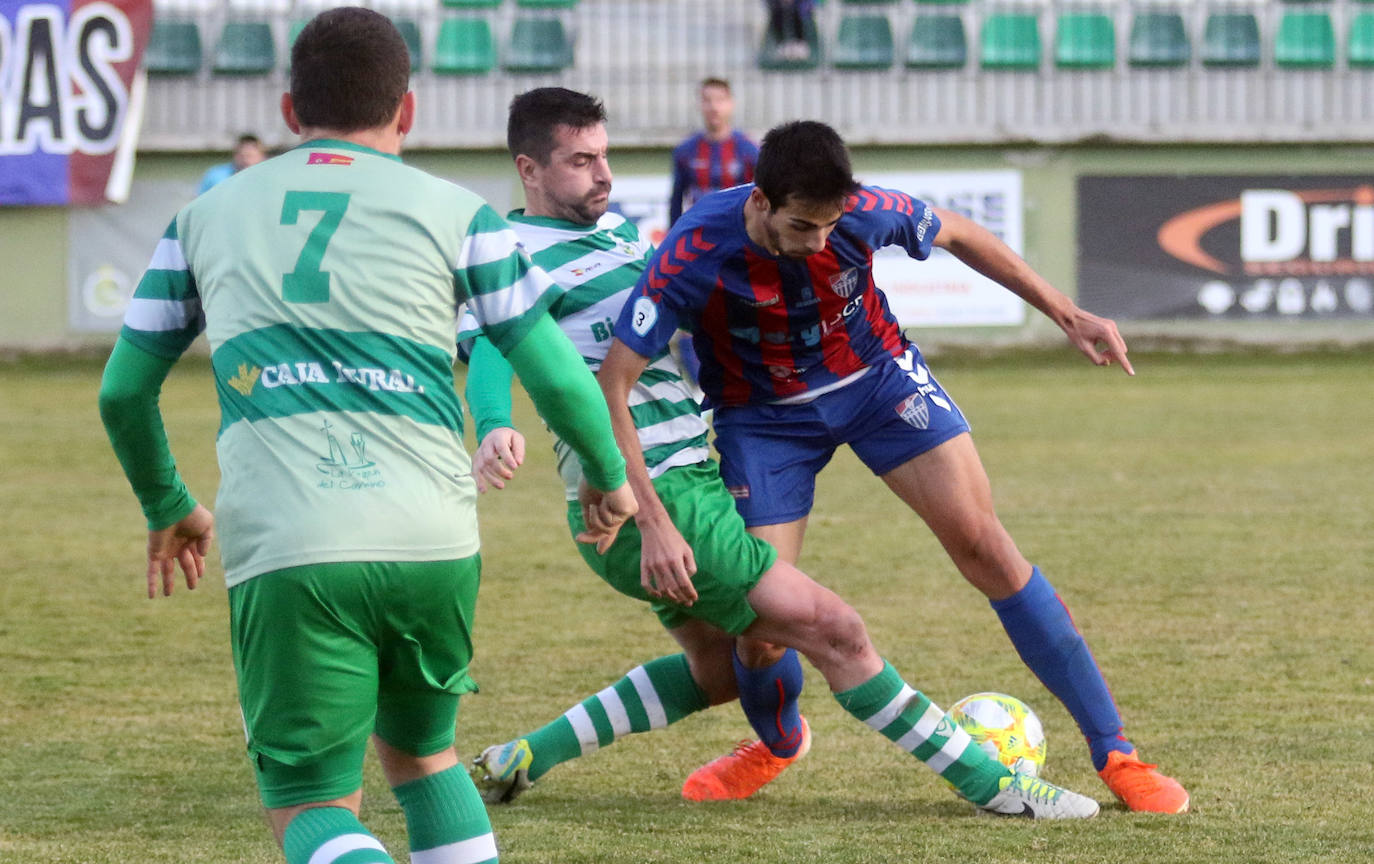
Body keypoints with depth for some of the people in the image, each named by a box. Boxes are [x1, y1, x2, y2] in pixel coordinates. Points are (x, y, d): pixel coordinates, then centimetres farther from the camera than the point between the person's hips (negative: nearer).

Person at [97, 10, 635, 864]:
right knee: (422, 753, 26)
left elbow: (124, 391, 22)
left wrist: (168, 508, 39)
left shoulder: (206, 215, 17)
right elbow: (558, 377, 8)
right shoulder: (455, 214, 10)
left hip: (283, 554, -1)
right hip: (435, 544, 1)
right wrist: (610, 478, 28)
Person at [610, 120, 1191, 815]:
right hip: (761, 414, -1)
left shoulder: (864, 213, -27)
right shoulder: (695, 256, -33)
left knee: (982, 543, -10)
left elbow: (958, 236, -4)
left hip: (876, 375, 1)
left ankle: (1114, 751, -4)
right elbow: (611, 385, -31)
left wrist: (1068, 316, 0)